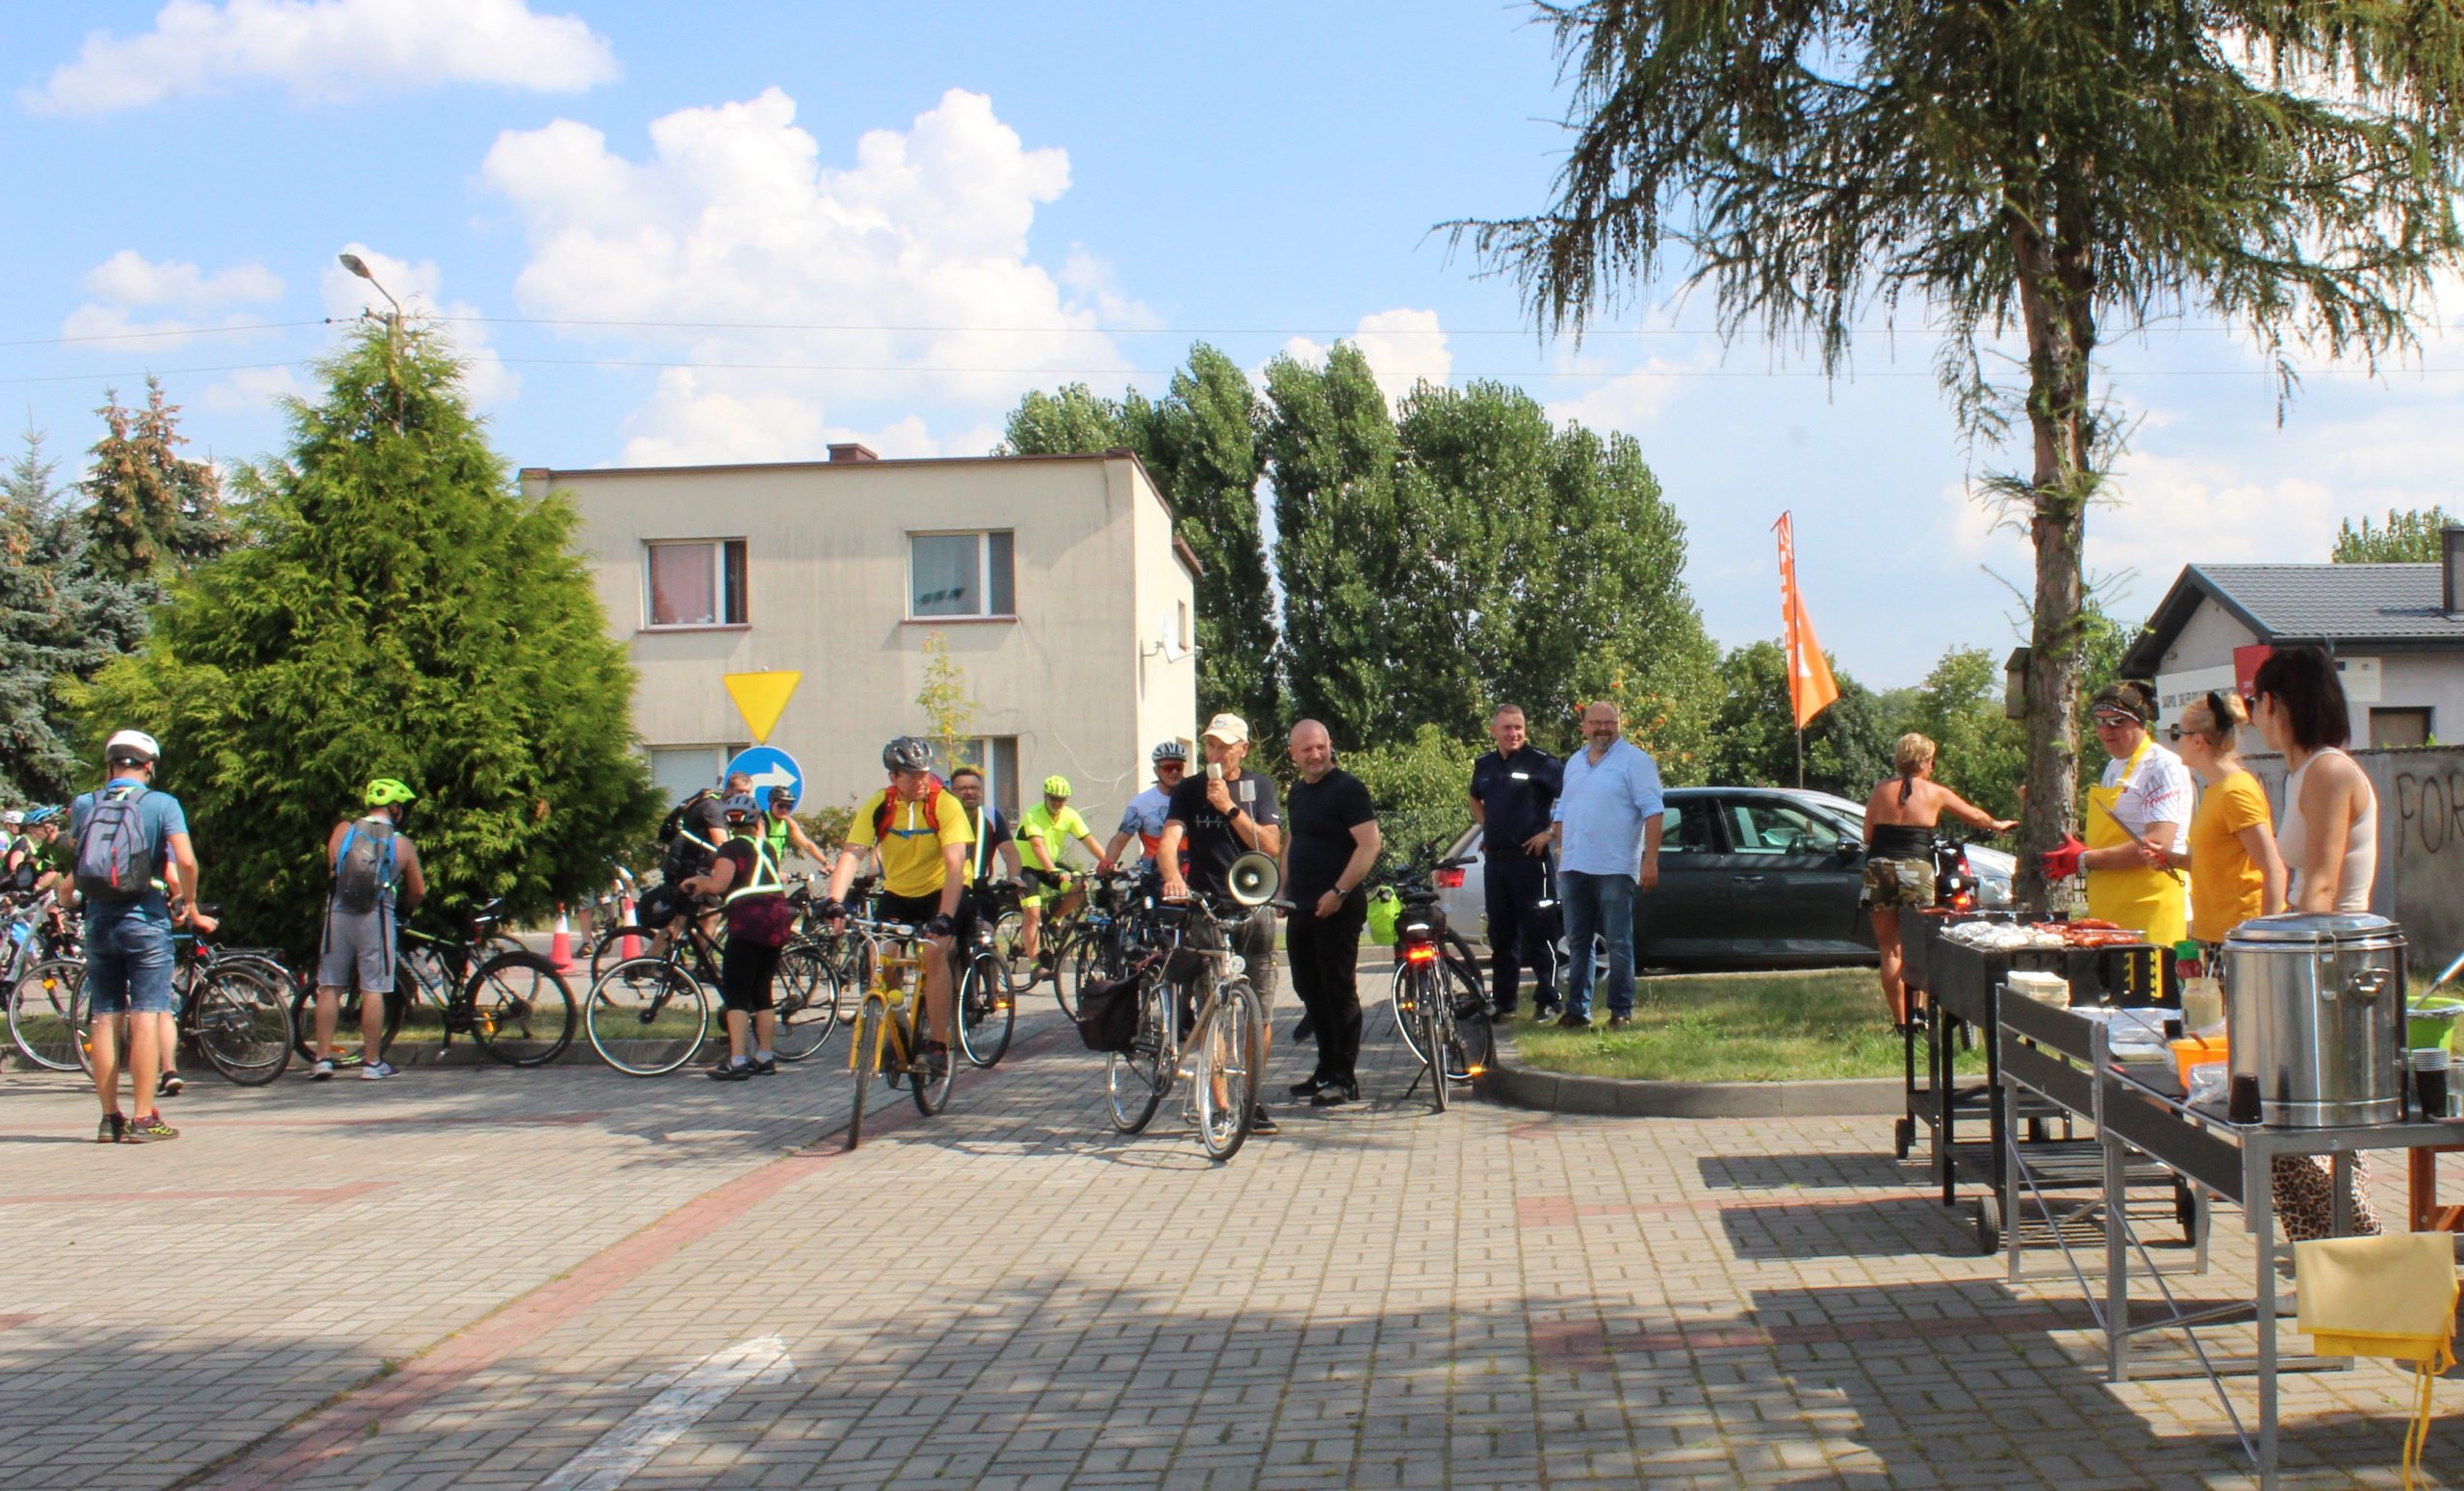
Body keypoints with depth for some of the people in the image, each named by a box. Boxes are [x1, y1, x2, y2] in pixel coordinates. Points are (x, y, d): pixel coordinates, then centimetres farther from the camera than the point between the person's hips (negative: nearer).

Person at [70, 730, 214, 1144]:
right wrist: (189, 906, -2)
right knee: (145, 1017, -2)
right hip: (145, 920, -4)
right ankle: (143, 1119, -4)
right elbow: (186, 862, -16)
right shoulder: (162, 804, -7)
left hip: (98, 921, 4)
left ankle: (109, 1118, 10)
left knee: (106, 1019, 8)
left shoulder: (83, 805, 4)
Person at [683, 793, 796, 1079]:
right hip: (777, 921, 7)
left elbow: (718, 885, -15)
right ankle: (765, 1057, 17)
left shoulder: (731, 848, -2)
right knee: (762, 992, 14)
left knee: (736, 994, -4)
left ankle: (737, 1061, -10)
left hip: (748, 922, -7)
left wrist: (696, 884, 6)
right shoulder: (766, 847, 17)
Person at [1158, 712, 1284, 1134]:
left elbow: (1271, 845, -1)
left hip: (1255, 907, 1)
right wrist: (1173, 877, -30)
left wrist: (1229, 808, -12)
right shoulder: (1189, 790, 5)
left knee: (1260, 1011, 2)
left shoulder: (1259, 786, 9)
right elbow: (1169, 840, -10)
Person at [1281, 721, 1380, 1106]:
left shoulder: (1347, 788, -10)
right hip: (1302, 910, 9)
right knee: (1309, 989, 13)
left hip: (1337, 910, -9)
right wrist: (1284, 890, 16)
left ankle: (1345, 1079, 1)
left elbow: (1369, 844, -18)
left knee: (1339, 991, -5)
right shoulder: (1297, 792, 15)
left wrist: (1339, 892, -21)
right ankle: (1326, 1070, 24)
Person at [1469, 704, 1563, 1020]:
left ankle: (1547, 1002, 2)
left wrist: (1551, 833, -13)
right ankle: (1502, 1002, 19)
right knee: (1500, 935, 12)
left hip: (1529, 859, -6)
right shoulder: (1484, 765, 12)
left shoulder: (1541, 762, -8)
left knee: (1538, 934, -3)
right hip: (1494, 861, 6)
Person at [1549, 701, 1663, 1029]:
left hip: (1614, 869, -6)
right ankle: (1577, 1011, 14)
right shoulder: (1574, 763, 17)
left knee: (1618, 944, -2)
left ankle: (1622, 1011, 4)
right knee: (1577, 943, 9)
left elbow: (1652, 811, -10)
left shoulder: (1635, 760, -3)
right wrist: (1561, 856, 14)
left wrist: (1650, 860, -17)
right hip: (1574, 868, 6)